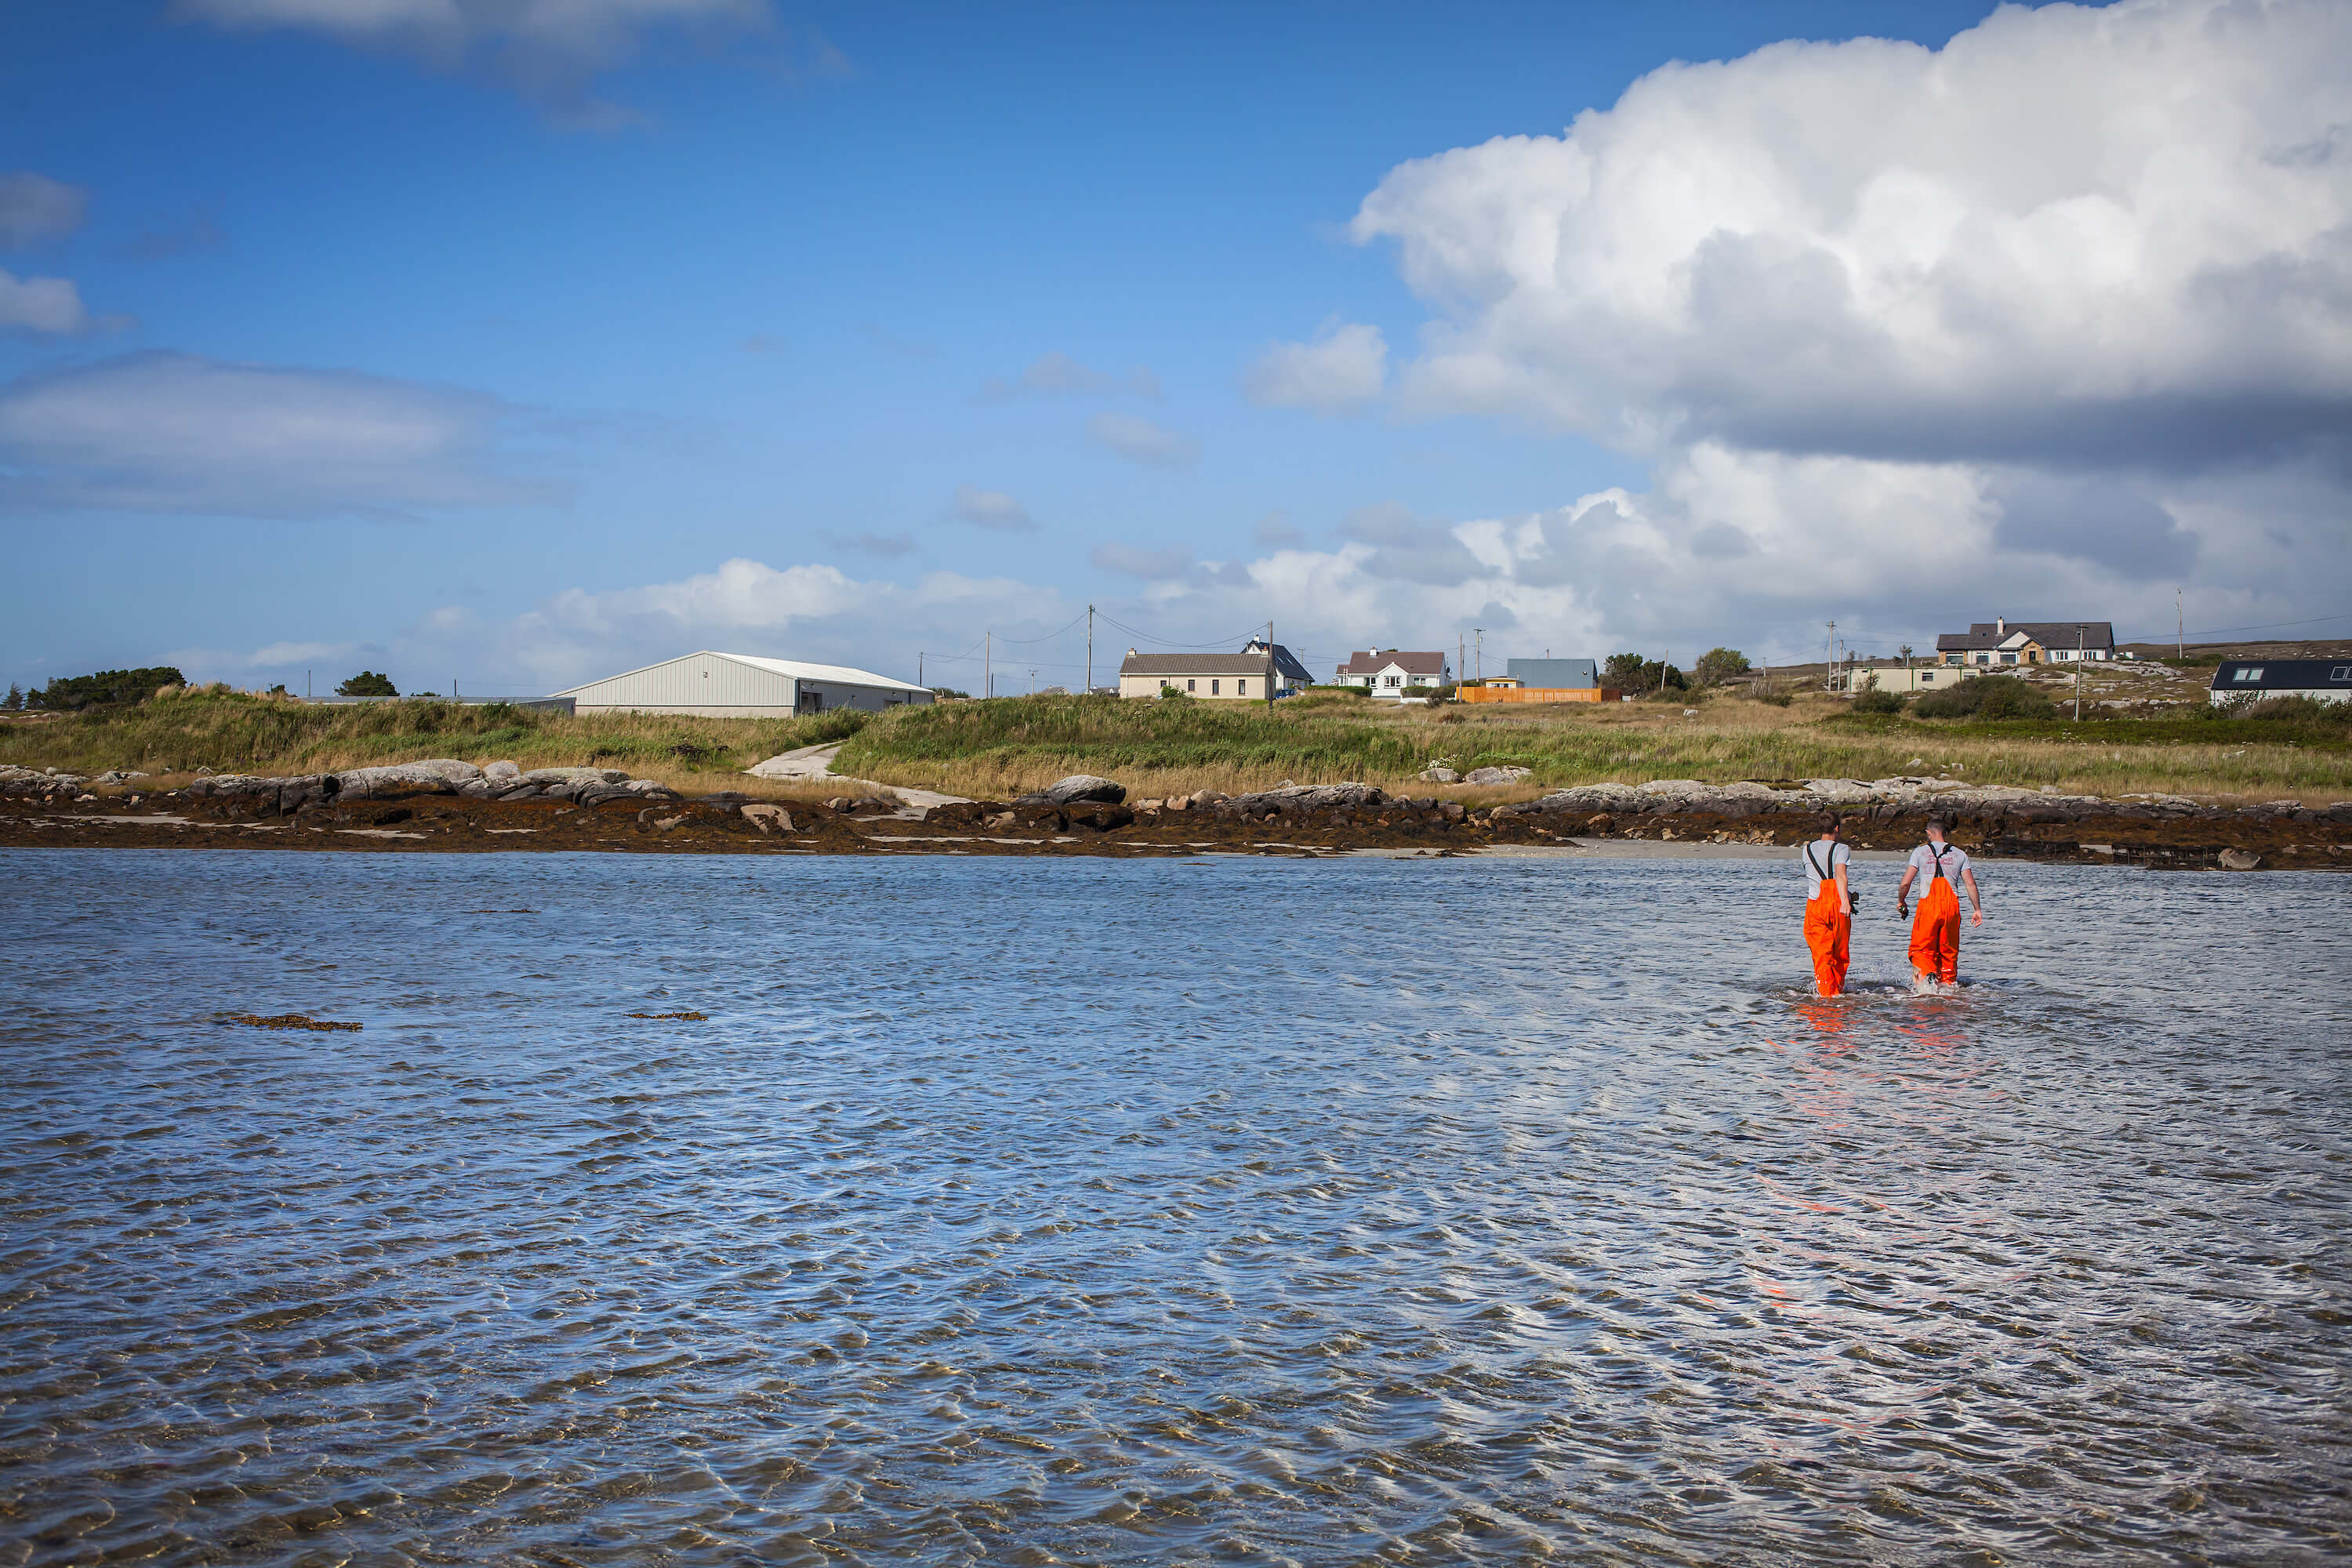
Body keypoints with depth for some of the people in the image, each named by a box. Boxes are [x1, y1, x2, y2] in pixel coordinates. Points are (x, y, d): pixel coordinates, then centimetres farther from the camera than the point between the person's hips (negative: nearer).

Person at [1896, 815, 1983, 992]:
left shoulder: (1920, 851, 3)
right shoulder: (1959, 854, 9)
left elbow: (1905, 883, -2)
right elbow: (1970, 884, 4)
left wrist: (1900, 902, 14)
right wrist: (1978, 909, 9)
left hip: (1928, 904, -2)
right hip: (1952, 906, 2)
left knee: (1921, 949, 2)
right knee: (1948, 951, 15)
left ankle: (1925, 974, -26)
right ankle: (1949, 984, 14)